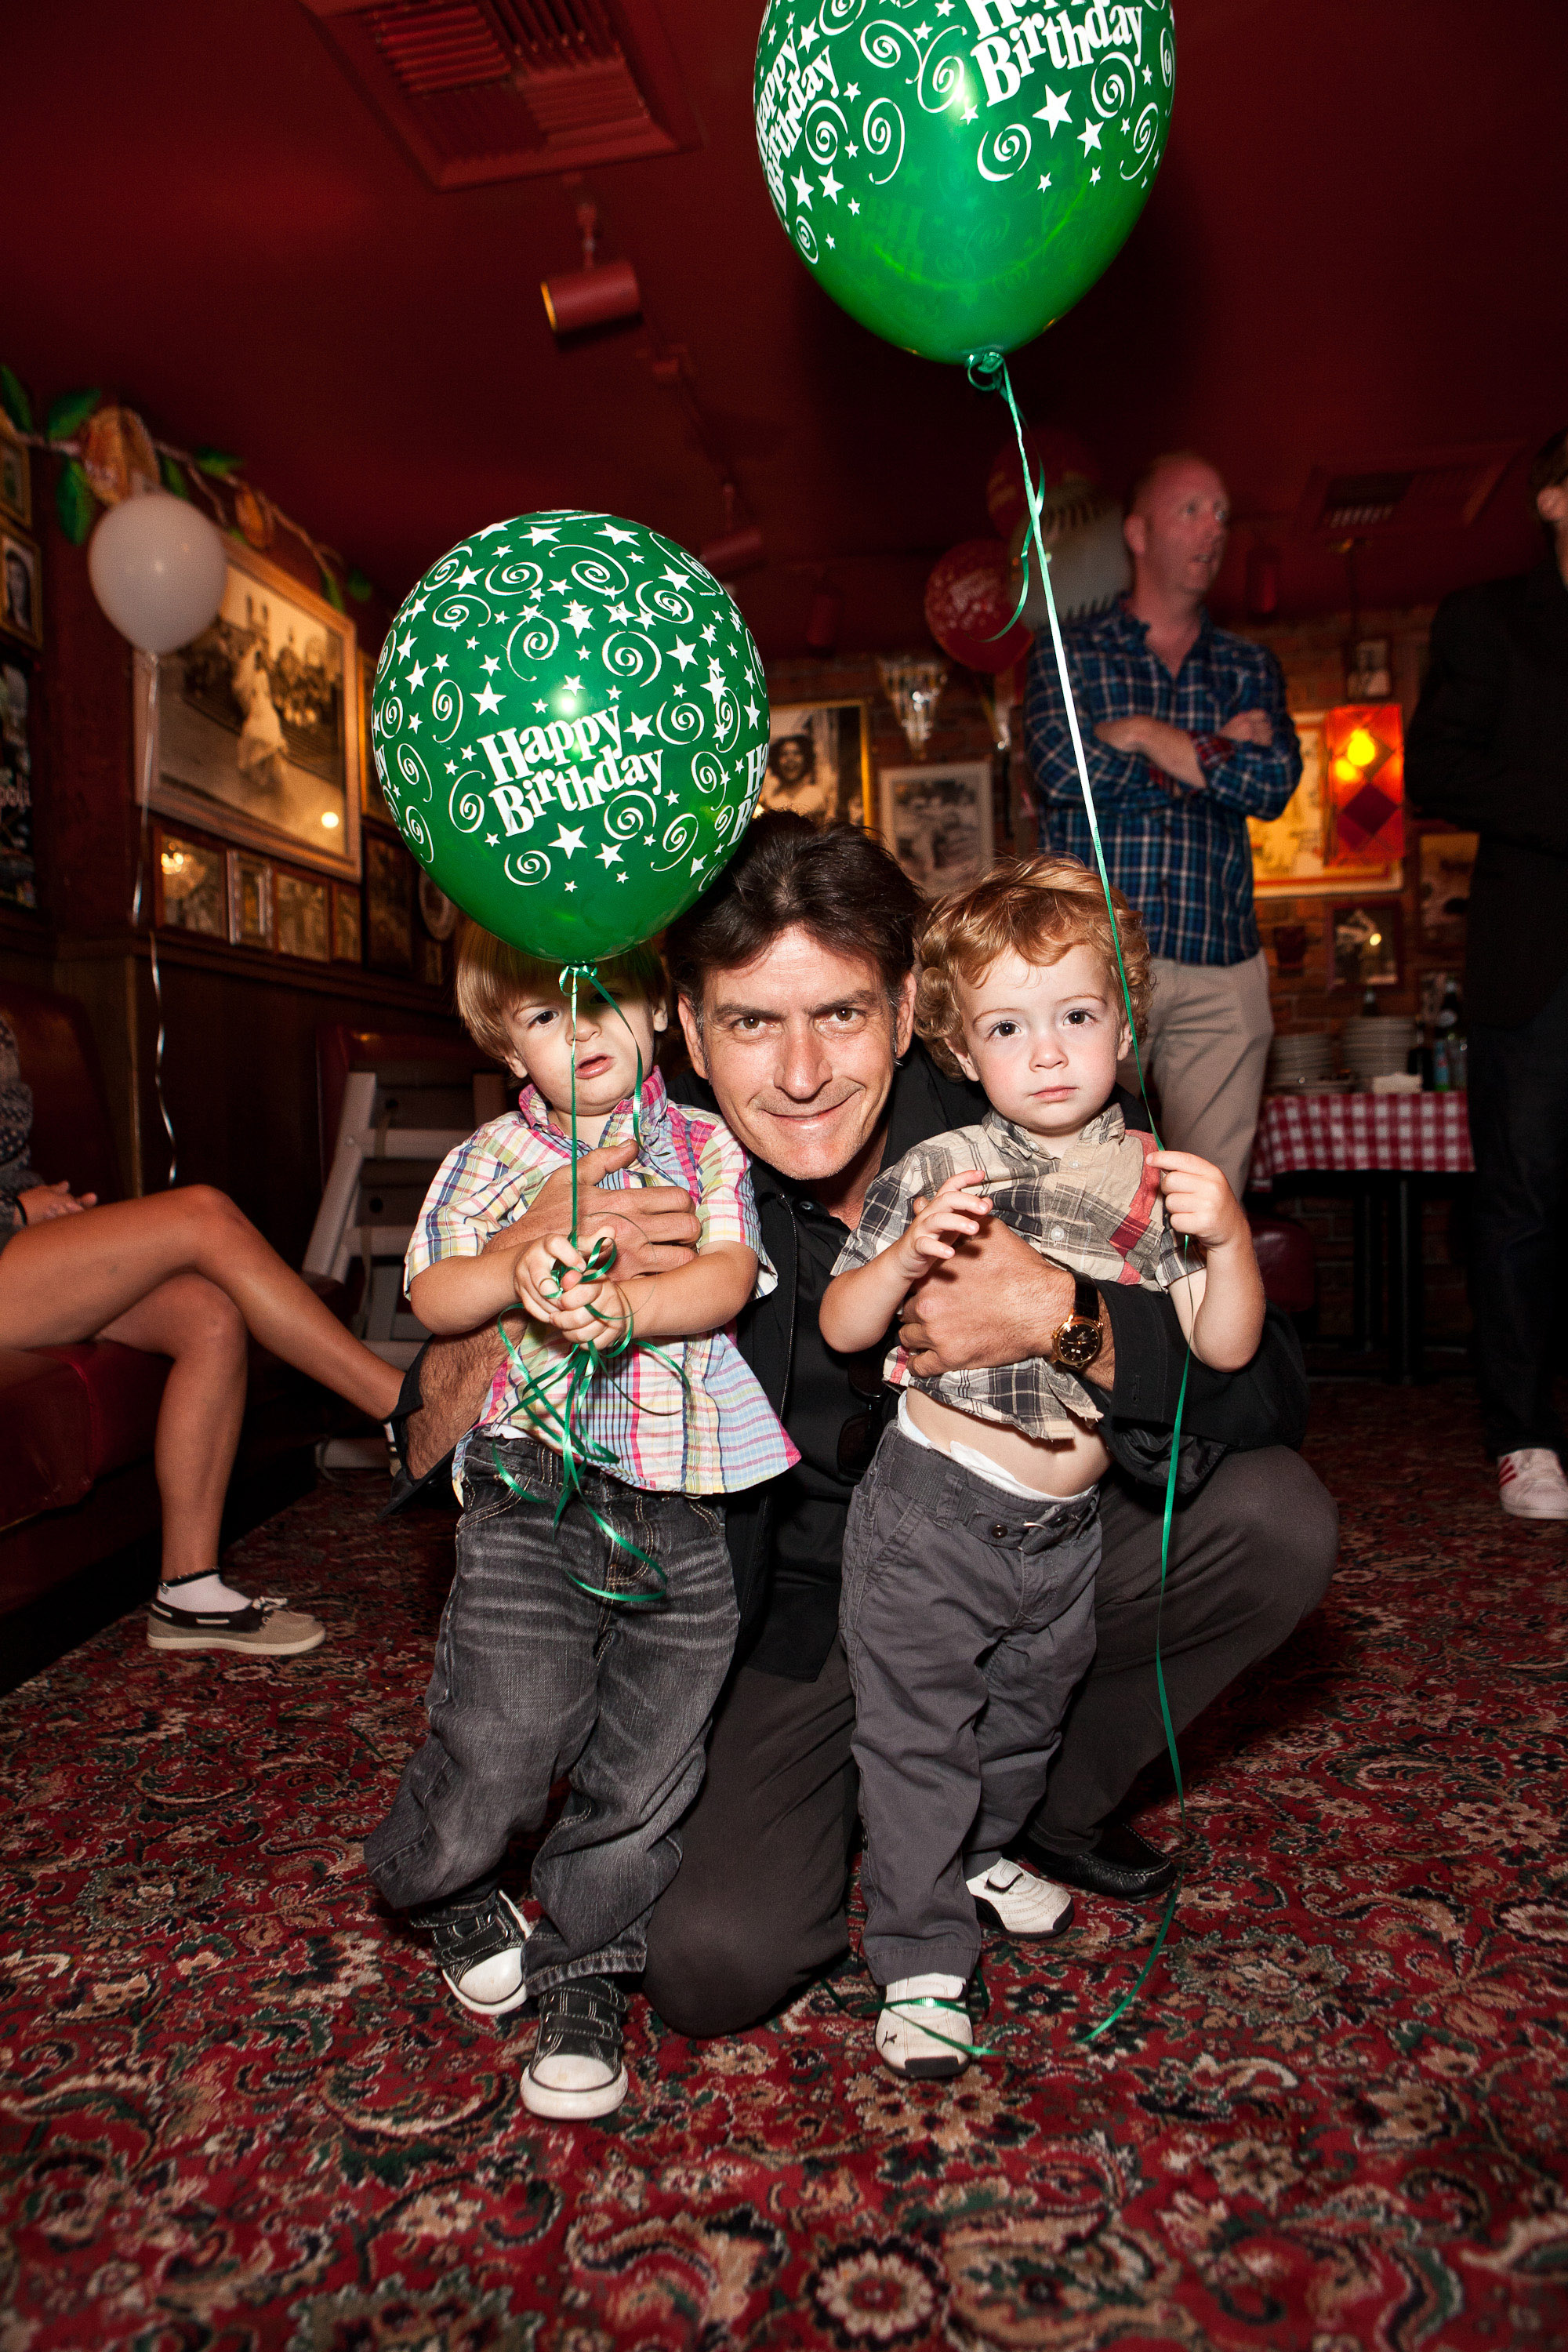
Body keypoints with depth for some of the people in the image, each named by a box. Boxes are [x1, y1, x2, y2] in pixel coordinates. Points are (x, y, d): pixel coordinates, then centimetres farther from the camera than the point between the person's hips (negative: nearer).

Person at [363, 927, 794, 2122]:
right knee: (502, 1738, -1)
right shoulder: (487, 1162, 8)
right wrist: (518, 1274, -18)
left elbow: (730, 1275, -5)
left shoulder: (705, 1145, 7)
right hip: (534, 1491, -1)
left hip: (683, 1498, 1)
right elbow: (431, 1296, 2)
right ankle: (446, 1888, 34)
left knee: (648, 1758, 7)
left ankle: (583, 1973, 30)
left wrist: (625, 1304, -22)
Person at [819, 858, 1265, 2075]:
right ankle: (920, 1958, 22)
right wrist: (907, 1255, -30)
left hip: (1070, 1522, 4)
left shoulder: (1157, 1181, -4)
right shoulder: (938, 1171, -13)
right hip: (932, 1514, -4)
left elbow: (1225, 1346, -5)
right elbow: (842, 1328, -11)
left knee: (1030, 1709, 25)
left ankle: (980, 1854, 52)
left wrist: (1229, 1238, -22)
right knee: (916, 1733, 3)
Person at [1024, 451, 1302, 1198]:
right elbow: (1063, 768, -10)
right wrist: (1214, 751, -2)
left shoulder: (1249, 668, 19)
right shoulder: (1068, 654, 10)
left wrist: (1145, 735, -2)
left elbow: (1273, 785, 1)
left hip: (1221, 973, 3)